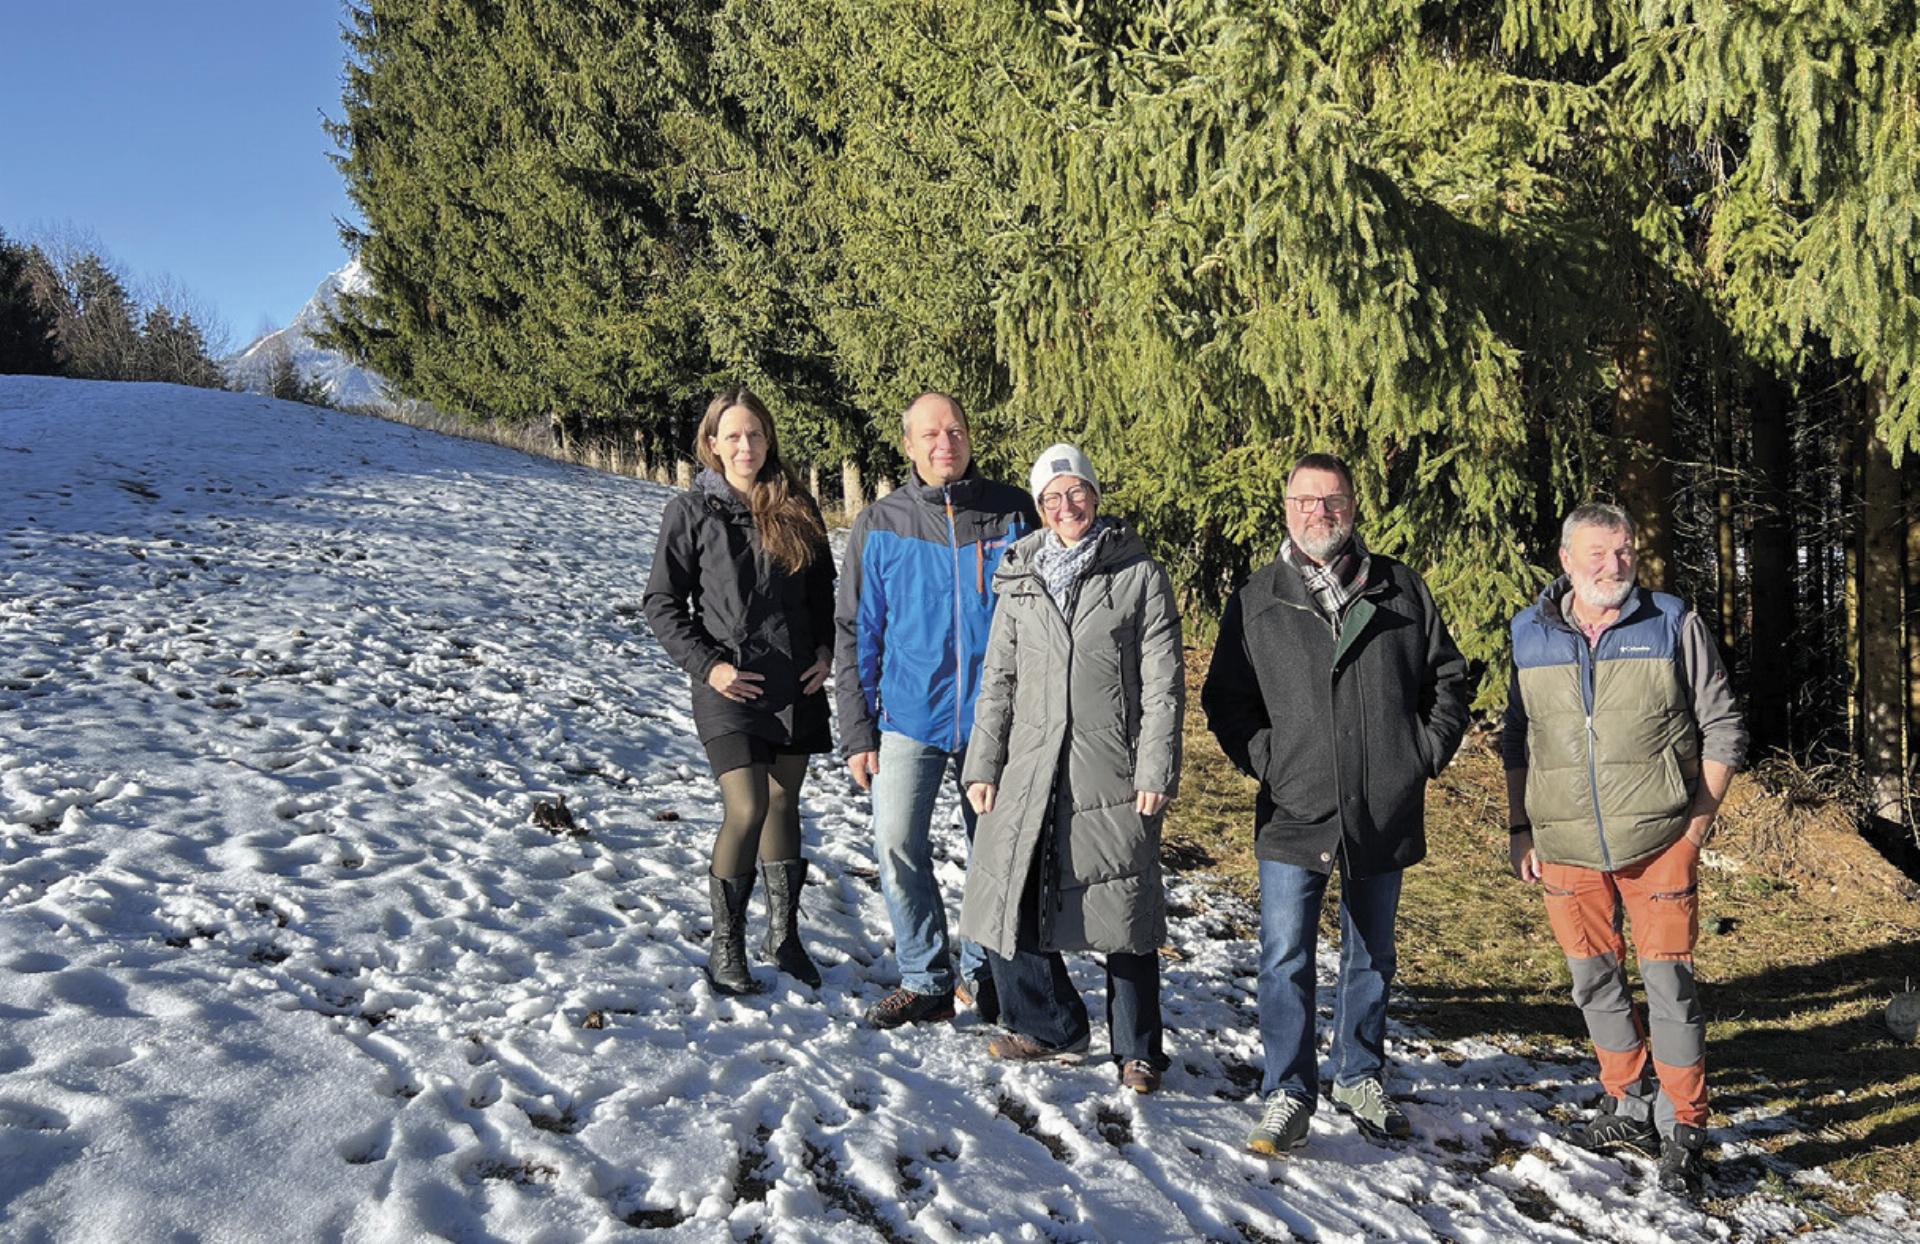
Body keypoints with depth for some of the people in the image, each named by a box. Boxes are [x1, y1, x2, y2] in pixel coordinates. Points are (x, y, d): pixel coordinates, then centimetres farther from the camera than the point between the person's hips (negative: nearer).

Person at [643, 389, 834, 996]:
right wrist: (706, 664, -11)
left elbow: (823, 590, 16)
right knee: (747, 811, -11)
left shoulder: (797, 508, 6)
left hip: (797, 684, 4)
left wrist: (826, 652, 2)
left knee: (783, 806, 12)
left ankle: (783, 934, 27)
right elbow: (662, 602, -1)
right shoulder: (691, 511, -3)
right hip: (731, 685, -4)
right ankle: (725, 946, 8)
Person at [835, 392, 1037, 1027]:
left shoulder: (1013, 514, -1)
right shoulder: (880, 524, 1)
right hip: (909, 713, 0)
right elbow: (856, 632, 4)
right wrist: (856, 730, -1)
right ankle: (925, 980, 8)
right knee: (897, 843, -9)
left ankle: (981, 968, 30)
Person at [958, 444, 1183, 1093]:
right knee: (1005, 904, 6)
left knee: (1123, 915, 2)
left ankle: (1137, 1050, 20)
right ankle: (1052, 1026, 27)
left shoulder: (1140, 576, 1)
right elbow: (997, 679, 12)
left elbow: (1162, 682, -2)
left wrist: (1156, 771, -8)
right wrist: (982, 766, 6)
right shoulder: (1021, 580, 10)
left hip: (1112, 773, -3)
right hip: (1028, 770, 4)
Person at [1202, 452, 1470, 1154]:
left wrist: (1424, 754, 1)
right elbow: (1225, 697, 7)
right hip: (1294, 813, -1)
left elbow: (1447, 677, 11)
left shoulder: (1400, 590, 6)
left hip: (1385, 814, 2)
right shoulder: (1257, 601, 3)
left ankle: (1361, 1078, 31)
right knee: (1285, 960, -5)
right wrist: (1265, 759, -5)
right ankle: (1287, 1095, 6)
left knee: (1372, 955, 15)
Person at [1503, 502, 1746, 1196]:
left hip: (1659, 843, -3)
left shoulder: (1674, 625, -2)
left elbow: (1723, 729, 3)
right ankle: (1630, 1106, 31)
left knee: (1669, 983, -2)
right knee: (1594, 981, 12)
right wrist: (1520, 830, 8)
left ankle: (1682, 1133, 12)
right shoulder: (1531, 636, 4)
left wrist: (1699, 821, -5)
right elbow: (1516, 741, 12)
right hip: (1565, 847, 3)